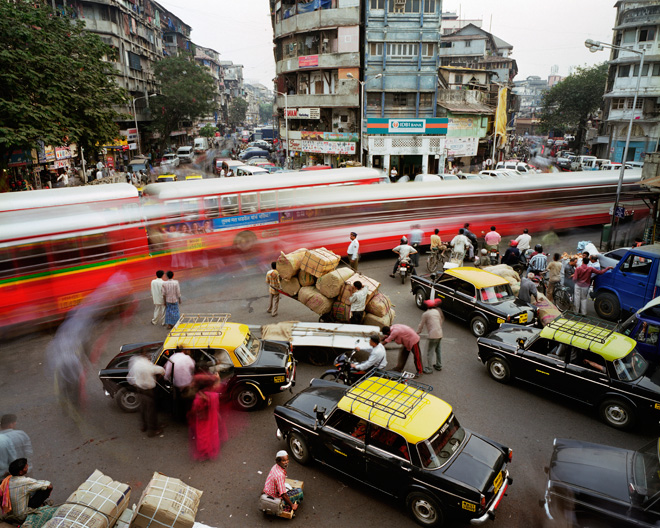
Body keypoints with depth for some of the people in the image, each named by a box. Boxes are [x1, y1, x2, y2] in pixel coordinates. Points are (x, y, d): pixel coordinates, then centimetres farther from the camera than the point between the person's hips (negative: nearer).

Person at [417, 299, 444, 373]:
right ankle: (439, 365, 34)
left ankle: (428, 369, 5)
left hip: (433, 335, -7)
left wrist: (418, 332, 16)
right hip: (440, 334, 7)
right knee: (438, 350, 22)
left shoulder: (425, 314, -6)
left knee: (430, 352, 0)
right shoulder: (437, 311, 11)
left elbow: (421, 325, 0)